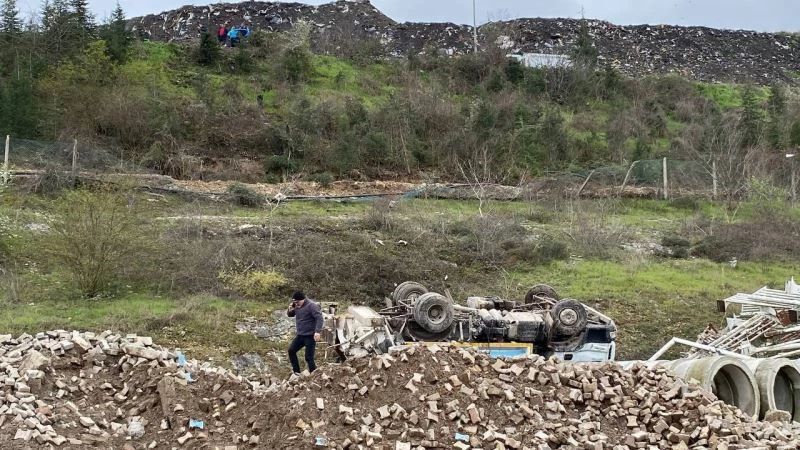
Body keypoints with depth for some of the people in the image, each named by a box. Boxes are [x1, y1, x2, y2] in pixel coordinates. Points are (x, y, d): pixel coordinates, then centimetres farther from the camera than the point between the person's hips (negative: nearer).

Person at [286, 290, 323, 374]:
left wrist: (318, 331, -34)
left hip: (310, 336, -8)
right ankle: (296, 372, 15)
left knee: (309, 358, -8)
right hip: (300, 335, 9)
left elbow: (319, 318, -24)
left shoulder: (311, 306, -17)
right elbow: (290, 315, 20)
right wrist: (290, 310, -5)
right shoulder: (297, 306, 7)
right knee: (291, 350, 6)